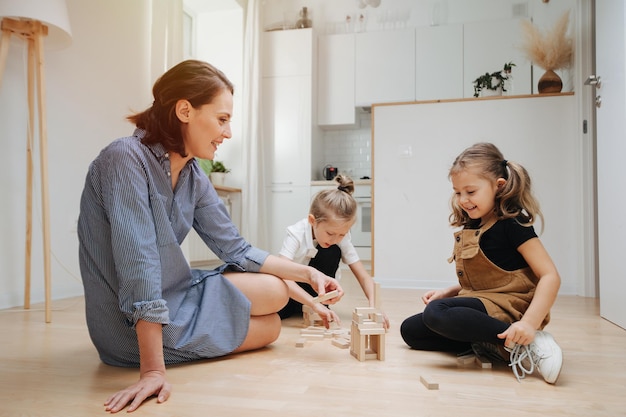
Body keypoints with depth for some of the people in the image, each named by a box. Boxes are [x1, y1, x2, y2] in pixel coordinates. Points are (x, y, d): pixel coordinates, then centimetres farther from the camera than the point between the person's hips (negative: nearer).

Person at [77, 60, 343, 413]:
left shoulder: (193, 175, -1)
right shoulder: (126, 159, -24)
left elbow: (236, 250, 4)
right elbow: (138, 265, -30)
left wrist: (307, 272, -4)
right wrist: (154, 370, -31)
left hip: (174, 297, 8)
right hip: (136, 326, -8)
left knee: (277, 291, 10)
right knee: (270, 326, 2)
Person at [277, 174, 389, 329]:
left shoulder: (342, 239, -20)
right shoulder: (296, 234, -31)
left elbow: (364, 277, -19)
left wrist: (373, 306, -38)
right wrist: (314, 304, -51)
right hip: (291, 287, -2)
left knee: (332, 252, -26)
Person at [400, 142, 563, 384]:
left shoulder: (512, 224, -13)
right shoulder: (469, 227, 10)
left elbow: (550, 276, -19)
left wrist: (530, 323, -31)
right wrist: (447, 292, 4)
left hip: (506, 307, -9)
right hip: (480, 301, 9)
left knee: (436, 313, -33)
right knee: (410, 330, 5)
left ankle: (522, 345, -21)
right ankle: (487, 344, -8)